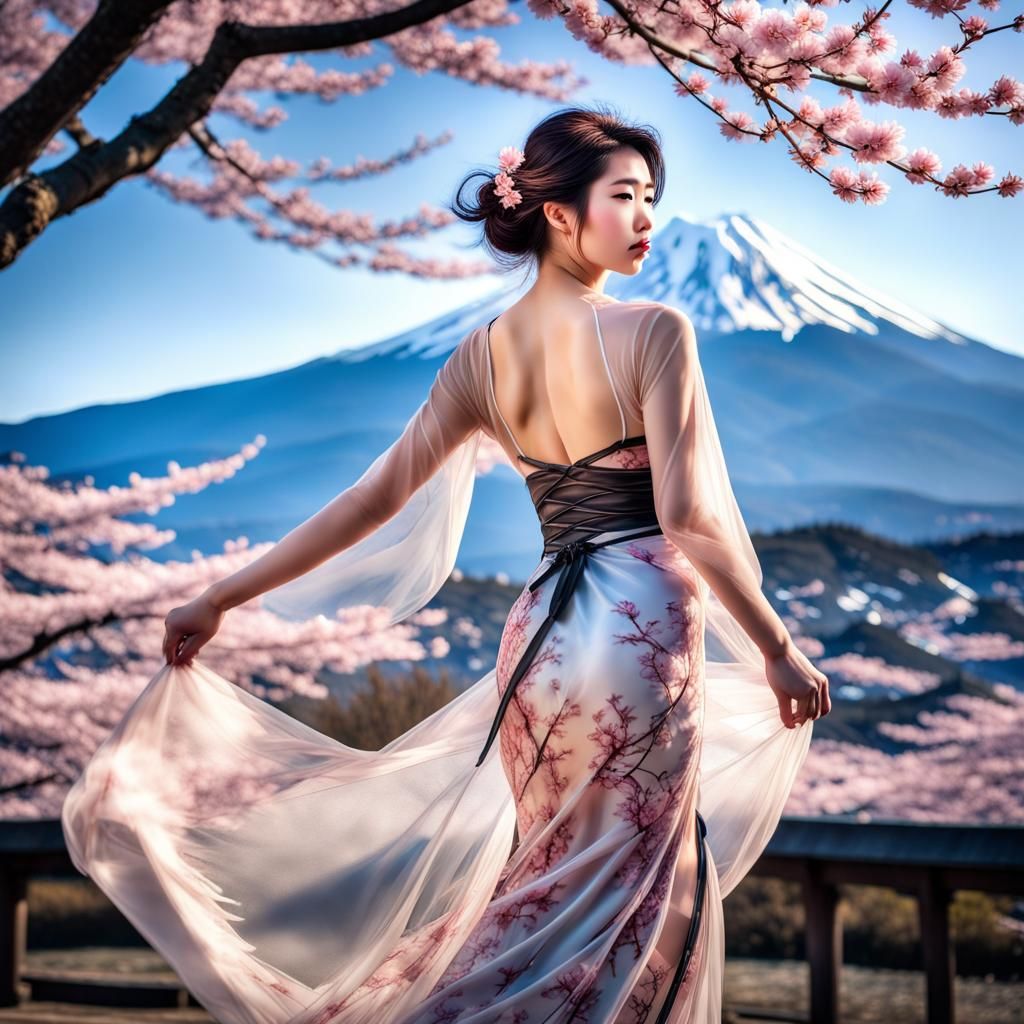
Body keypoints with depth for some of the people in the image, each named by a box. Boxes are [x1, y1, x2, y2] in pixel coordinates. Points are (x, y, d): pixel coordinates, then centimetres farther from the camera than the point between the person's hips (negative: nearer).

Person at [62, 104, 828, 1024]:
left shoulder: (482, 353, 7)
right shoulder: (654, 332, -10)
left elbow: (375, 497, 4)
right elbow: (687, 517, -15)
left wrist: (222, 597, 10)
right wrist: (778, 648, -6)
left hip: (540, 633, 6)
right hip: (645, 626, -6)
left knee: (557, 889, 20)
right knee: (636, 896, 6)